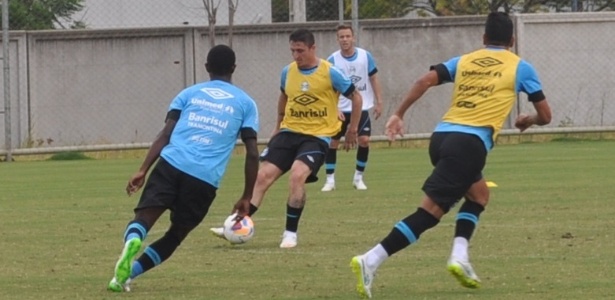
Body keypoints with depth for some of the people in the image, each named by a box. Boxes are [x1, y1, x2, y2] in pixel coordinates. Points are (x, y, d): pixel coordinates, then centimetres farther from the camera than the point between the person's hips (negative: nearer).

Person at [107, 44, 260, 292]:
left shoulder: (189, 93, 21)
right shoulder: (245, 103, 18)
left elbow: (165, 135, 8)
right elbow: (252, 153, 11)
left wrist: (143, 170, 2)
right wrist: (246, 198, 16)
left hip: (171, 164, 0)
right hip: (205, 179, 0)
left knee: (143, 218, -9)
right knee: (176, 234, 16)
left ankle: (132, 242, -44)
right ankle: (128, 273, 1)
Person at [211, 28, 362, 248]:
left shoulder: (330, 73, -9)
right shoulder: (288, 72, 4)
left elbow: (356, 97, 1)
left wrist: (352, 130, 2)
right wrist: (278, 126, 27)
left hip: (317, 136, -5)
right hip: (289, 131, 5)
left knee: (297, 176, -26)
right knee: (263, 176, -8)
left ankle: (290, 234, -14)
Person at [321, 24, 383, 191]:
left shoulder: (365, 56, -4)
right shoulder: (333, 60, -8)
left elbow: (373, 78, 6)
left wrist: (378, 102, 3)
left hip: (362, 108, 1)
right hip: (341, 109, 0)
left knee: (364, 140, -10)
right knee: (332, 142, -3)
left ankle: (358, 177, 7)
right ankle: (330, 180, 8)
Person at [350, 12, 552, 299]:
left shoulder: (464, 61, 21)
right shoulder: (520, 67, 13)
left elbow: (426, 80, 5)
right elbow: (545, 115, 17)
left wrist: (398, 114, 7)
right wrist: (527, 121, 39)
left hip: (442, 135, 6)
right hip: (471, 142, -6)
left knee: (479, 194, 27)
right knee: (430, 210, -10)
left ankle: (460, 257, 8)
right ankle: (371, 261, -22)